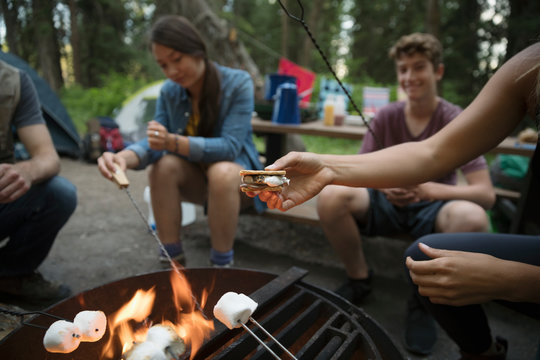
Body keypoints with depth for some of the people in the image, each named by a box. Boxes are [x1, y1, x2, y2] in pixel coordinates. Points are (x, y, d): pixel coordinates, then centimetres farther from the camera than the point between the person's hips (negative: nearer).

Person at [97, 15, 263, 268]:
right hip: (195, 178, 4)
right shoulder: (169, 91, -6)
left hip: (238, 177, -3)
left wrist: (173, 142, -41)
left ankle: (222, 264, -20)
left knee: (222, 173, -37)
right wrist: (124, 157, -37)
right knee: (163, 166, -27)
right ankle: (172, 261, -16)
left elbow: (229, 147, -28)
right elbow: (153, 144, -14)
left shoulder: (237, 83, -19)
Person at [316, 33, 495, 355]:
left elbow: (486, 194, -16)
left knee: (472, 218, -37)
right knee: (330, 196, -28)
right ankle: (359, 279, -1)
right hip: (387, 205, 2)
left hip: (432, 209, -1)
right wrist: (383, 183, -25)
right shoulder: (387, 116, -1)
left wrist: (430, 189, -34)